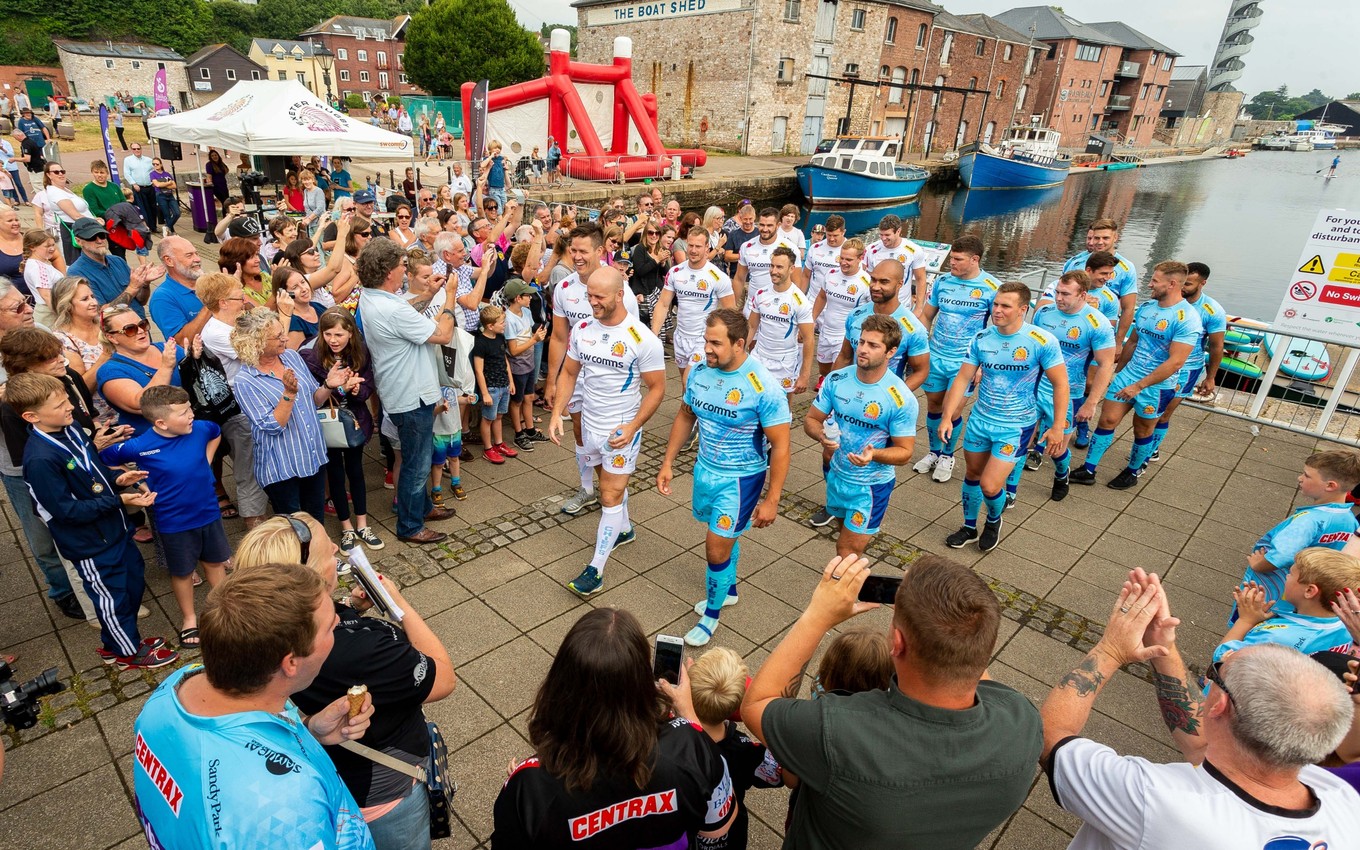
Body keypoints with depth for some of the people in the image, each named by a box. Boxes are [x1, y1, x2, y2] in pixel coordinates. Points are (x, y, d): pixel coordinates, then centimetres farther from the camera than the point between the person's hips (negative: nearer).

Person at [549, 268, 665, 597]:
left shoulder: (643, 339, -19)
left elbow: (656, 388, -13)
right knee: (613, 485, 24)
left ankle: (595, 570, 7)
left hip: (622, 431, -5)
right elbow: (569, 373, 7)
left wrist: (633, 427, -22)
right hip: (589, 425, 6)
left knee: (610, 496, -1)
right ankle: (623, 530, 49)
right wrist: (557, 414, -4)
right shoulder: (582, 330, -3)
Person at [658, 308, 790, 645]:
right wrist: (668, 462, 8)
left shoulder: (763, 386, -24)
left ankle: (712, 613, 25)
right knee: (724, 537, 24)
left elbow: (780, 446, -19)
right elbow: (685, 416, 9)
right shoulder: (700, 371, -6)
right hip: (705, 469, 6)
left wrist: (771, 500, -18)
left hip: (740, 478, -5)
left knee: (717, 549, 0)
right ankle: (728, 590, 49)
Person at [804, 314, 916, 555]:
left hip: (871, 485, -5)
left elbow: (905, 453, -16)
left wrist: (874, 454, -36)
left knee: (847, 549, 0)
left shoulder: (902, 399, -22)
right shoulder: (836, 380, -10)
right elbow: (811, 420, -3)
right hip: (837, 475, 5)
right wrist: (822, 435, -26)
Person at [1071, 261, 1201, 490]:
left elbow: (1175, 362, -24)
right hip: (1127, 375, 6)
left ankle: (1133, 472, 34)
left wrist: (1139, 386, -24)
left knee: (1142, 431, 13)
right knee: (1107, 420, 3)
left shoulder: (1187, 319, -19)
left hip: (1156, 386, -5)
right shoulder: (1146, 307, 3)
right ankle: (1088, 471, 11)